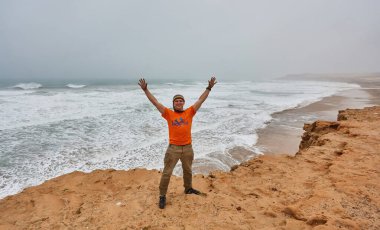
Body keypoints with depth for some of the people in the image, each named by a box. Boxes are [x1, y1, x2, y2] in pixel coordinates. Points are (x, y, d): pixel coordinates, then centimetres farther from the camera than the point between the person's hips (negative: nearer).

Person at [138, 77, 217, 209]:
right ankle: (162, 196, 19)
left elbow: (201, 100, 4)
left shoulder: (189, 112, 3)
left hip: (188, 148, 3)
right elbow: (155, 102, -4)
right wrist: (145, 90, -8)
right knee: (167, 172, 3)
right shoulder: (169, 113, -2)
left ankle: (188, 189, 46)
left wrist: (209, 88, 3)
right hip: (173, 148, -2)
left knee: (188, 171, 22)